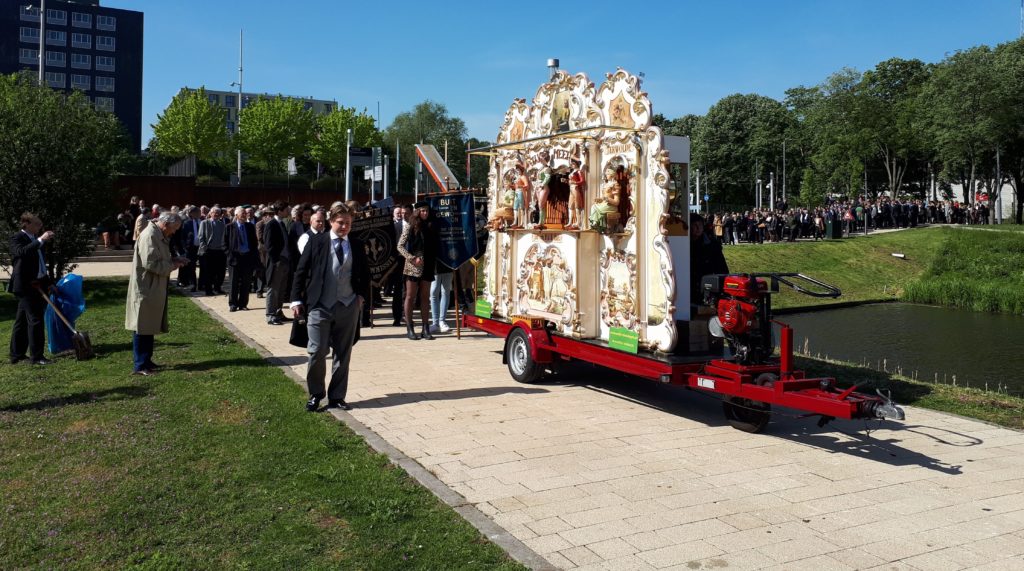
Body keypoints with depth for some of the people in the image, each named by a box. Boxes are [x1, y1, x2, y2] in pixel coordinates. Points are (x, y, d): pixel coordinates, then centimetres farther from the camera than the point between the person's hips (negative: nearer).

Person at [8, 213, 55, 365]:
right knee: (35, 320, -10)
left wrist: (48, 282, 23)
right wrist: (40, 240, -31)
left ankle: (16, 355, 22)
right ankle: (36, 356, -7)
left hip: (36, 285, 9)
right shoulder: (17, 237, -8)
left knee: (22, 321, 14)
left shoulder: (35, 239, 16)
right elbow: (21, 252, -31)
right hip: (25, 286, -9)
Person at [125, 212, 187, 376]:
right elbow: (150, 263, -25)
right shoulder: (149, 236, -18)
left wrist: (175, 260, 7)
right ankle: (140, 366, 1)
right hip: (145, 289, -10)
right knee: (143, 328, -4)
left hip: (154, 290, 10)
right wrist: (172, 266, -15)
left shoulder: (160, 236, 13)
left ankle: (146, 361, 23)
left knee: (150, 327, 15)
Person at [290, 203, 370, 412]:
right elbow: (301, 271, 2)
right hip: (319, 306, -3)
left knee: (343, 354, 8)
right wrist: (297, 299, -3)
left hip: (348, 307, 3)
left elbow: (365, 275, 19)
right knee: (317, 352, -5)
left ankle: (337, 397, 20)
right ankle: (315, 395, 15)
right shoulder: (316, 242, 0)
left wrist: (362, 295, 5)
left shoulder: (356, 246, 7)